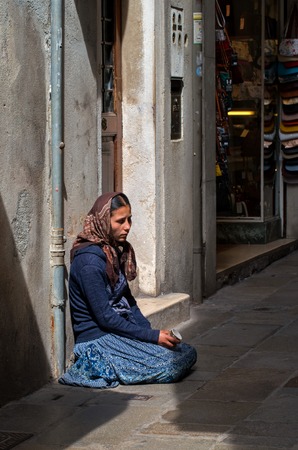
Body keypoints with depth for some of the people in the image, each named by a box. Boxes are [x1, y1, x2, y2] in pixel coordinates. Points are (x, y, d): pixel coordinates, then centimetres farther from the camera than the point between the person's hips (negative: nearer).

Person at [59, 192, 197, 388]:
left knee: (188, 352, -1)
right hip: (97, 340, -9)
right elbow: (104, 317, -20)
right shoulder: (90, 261, -19)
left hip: (120, 330, 10)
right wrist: (153, 336, -18)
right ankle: (100, 367, -7)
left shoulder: (114, 252, 11)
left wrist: (151, 330, 1)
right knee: (169, 365, -21)